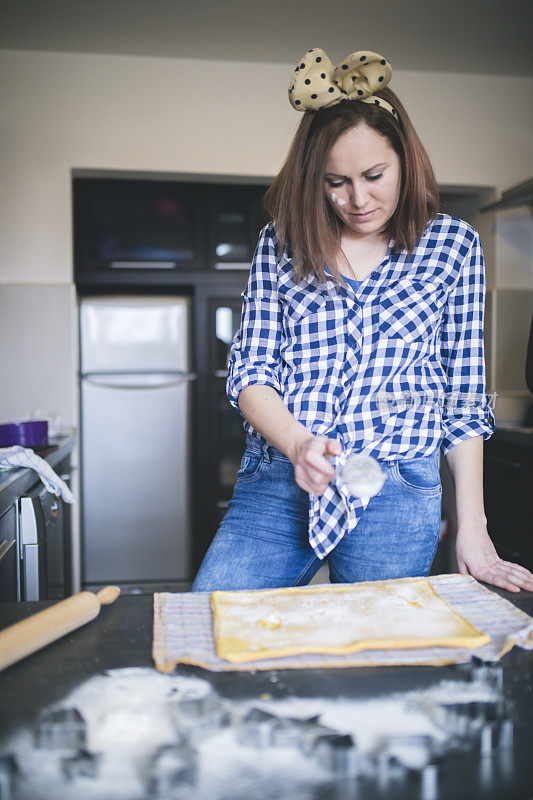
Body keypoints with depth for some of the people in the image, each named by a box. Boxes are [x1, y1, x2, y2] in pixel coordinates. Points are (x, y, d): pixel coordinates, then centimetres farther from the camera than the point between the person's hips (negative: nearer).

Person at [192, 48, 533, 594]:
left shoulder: (453, 245, 6)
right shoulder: (280, 242, 8)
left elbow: (463, 398, 8)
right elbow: (250, 369, 4)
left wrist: (471, 527, 4)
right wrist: (297, 442, -17)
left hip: (397, 494, 0)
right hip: (275, 487, 1)